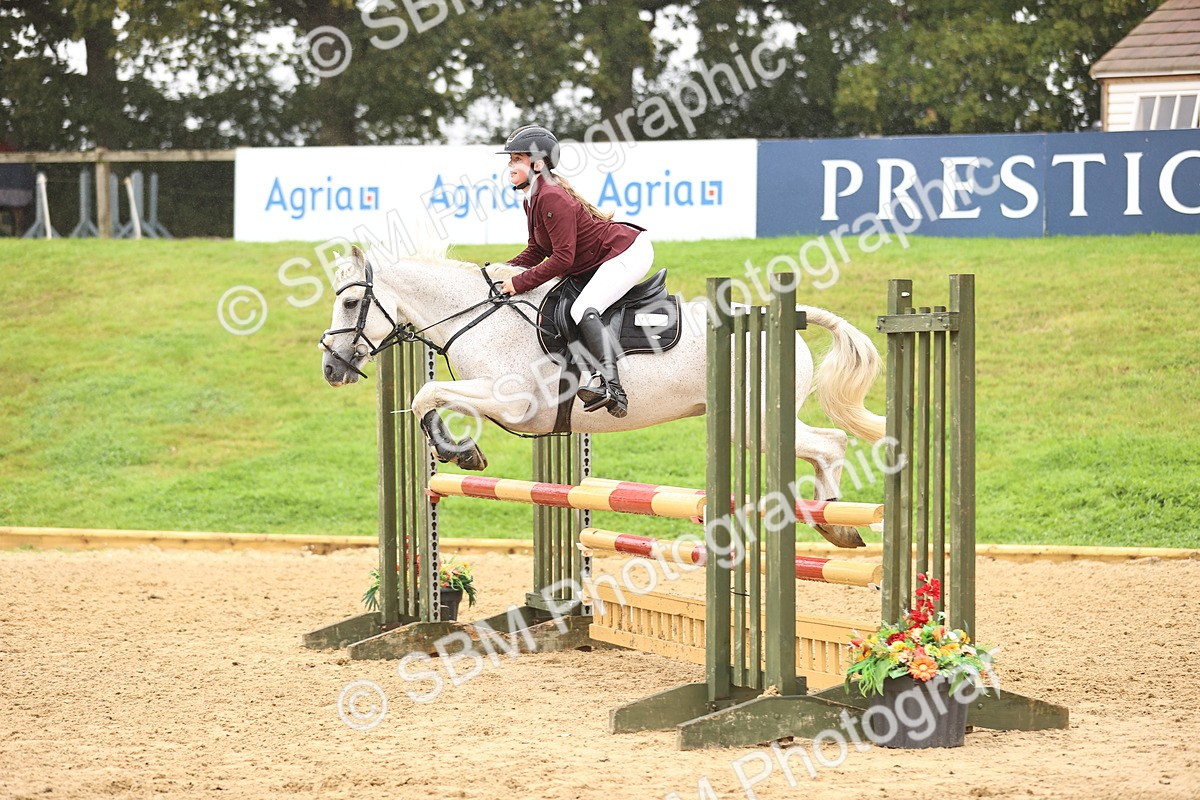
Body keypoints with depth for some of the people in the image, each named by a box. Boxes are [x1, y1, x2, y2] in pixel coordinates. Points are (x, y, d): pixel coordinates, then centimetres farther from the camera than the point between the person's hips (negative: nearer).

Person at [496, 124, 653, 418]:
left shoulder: (551, 198, -23)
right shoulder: (533, 200, 9)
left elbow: (562, 258, -25)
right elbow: (536, 252, 15)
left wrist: (519, 282, -21)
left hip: (628, 253, -12)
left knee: (583, 309, -28)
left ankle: (611, 386, -41)